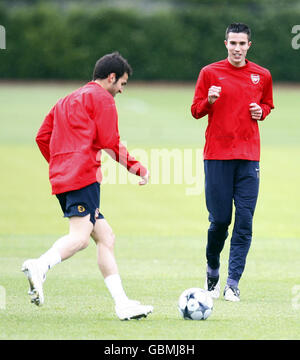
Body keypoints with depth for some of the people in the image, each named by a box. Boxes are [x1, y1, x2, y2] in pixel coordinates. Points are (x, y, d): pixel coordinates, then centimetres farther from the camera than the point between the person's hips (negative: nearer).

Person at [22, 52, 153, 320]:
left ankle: (122, 303, 1)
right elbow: (110, 143, -5)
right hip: (84, 177, -9)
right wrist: (137, 167, 5)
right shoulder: (102, 98, 2)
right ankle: (40, 267, -45)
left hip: (61, 178, 9)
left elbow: (43, 137, 24)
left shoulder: (67, 101, 27)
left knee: (105, 237, 7)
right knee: (80, 236, -21)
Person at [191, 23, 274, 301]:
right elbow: (196, 111, 7)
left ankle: (233, 283, -4)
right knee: (219, 220, -3)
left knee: (244, 221, -6)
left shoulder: (262, 76, 10)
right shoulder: (210, 73, 4)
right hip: (217, 155, -2)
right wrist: (209, 101, -15)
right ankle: (212, 271, 22)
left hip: (248, 157, 2)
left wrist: (261, 111, 0)